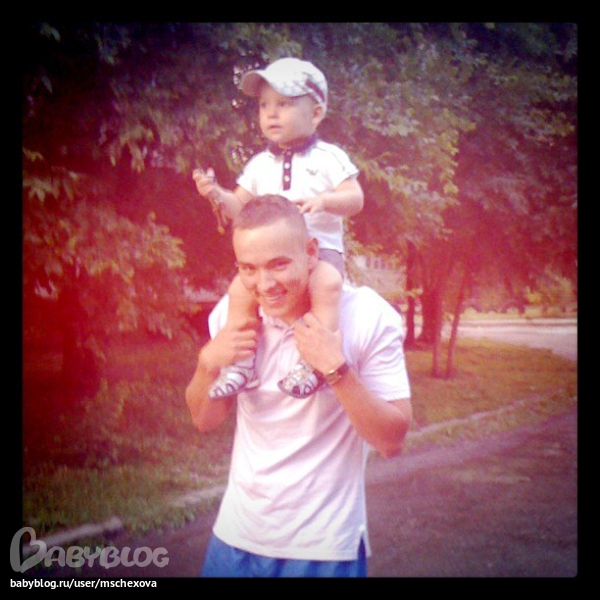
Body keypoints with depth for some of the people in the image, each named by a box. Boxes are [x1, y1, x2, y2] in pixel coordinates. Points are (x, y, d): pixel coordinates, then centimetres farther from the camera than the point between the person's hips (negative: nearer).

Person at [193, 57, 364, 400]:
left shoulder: (329, 158, 3)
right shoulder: (260, 165, 14)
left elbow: (355, 199, -5)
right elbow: (240, 207, 16)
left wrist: (323, 201, -24)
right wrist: (217, 194, -5)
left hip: (321, 248, -3)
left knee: (327, 283, -35)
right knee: (240, 290, -21)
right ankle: (242, 364, -11)